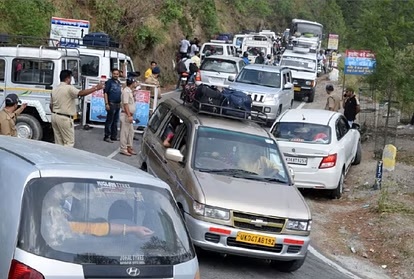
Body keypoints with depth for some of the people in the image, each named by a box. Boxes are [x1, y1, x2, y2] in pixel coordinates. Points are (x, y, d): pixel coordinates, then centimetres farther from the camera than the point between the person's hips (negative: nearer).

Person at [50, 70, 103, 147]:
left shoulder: (54, 89, 13)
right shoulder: (69, 88, -13)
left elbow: (51, 106, 17)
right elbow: (81, 93, -31)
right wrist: (95, 88, -30)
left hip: (54, 117, 8)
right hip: (65, 118, -8)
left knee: (58, 142, 12)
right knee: (69, 142, -4)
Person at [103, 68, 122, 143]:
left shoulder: (119, 83, 16)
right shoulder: (109, 82, -6)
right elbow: (105, 93, -10)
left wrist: (121, 103, 18)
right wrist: (106, 103, -16)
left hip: (118, 104, 8)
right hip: (111, 104, -7)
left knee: (115, 121, 12)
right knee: (109, 121, -5)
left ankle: (114, 136, 19)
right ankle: (107, 136, -1)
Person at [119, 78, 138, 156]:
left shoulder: (130, 91, 14)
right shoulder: (126, 91, -15)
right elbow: (125, 104, -21)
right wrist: (129, 116, -24)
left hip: (130, 115, 10)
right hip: (126, 115, -10)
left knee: (131, 132, 14)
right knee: (124, 132, -4)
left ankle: (129, 148, 23)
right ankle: (123, 149, 1)